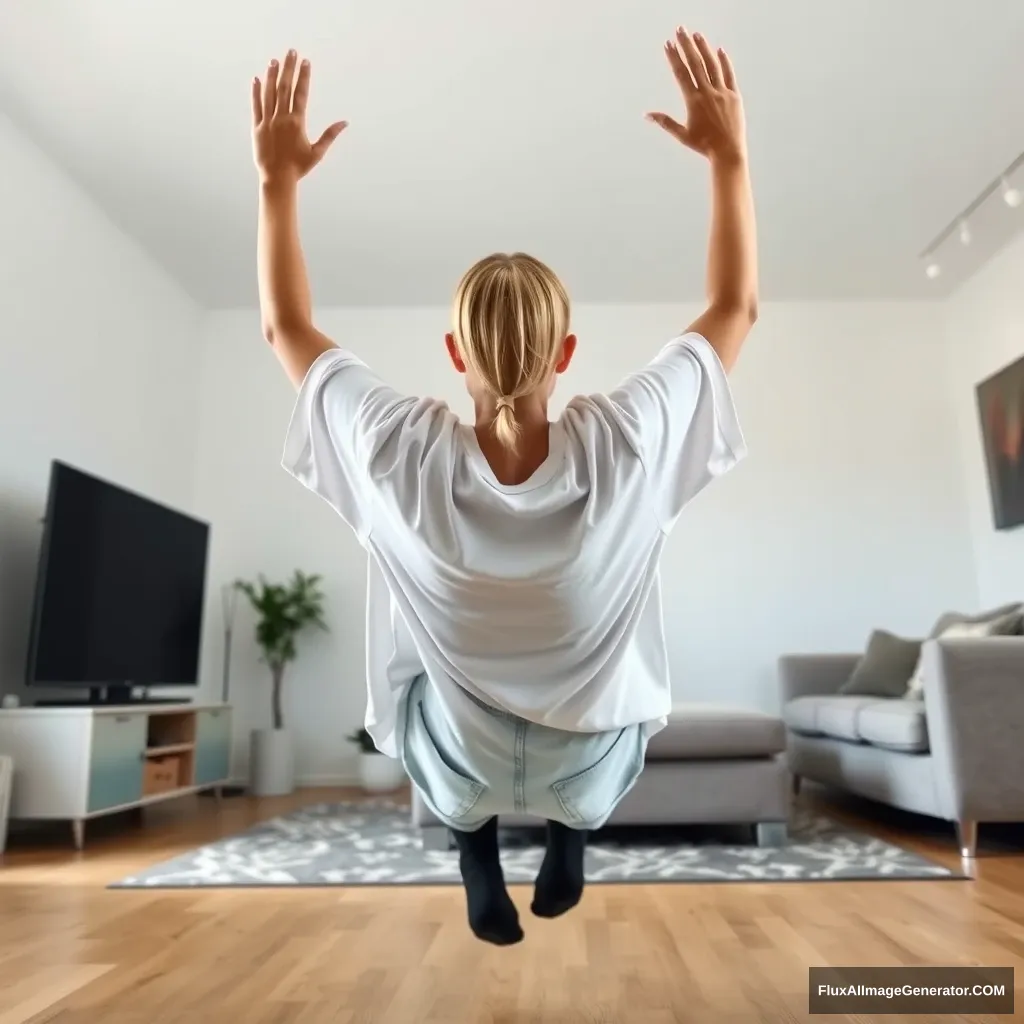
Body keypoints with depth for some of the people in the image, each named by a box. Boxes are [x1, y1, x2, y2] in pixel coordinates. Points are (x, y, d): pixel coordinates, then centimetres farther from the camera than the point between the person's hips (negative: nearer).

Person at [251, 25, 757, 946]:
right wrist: (731, 155, -8)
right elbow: (737, 308, -11)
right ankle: (569, 844, 36)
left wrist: (279, 179, -5)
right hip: (592, 765, 1)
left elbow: (287, 326, -9)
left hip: (456, 766, 0)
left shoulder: (399, 454, -28)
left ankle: (477, 852, 32)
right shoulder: (624, 446, -28)